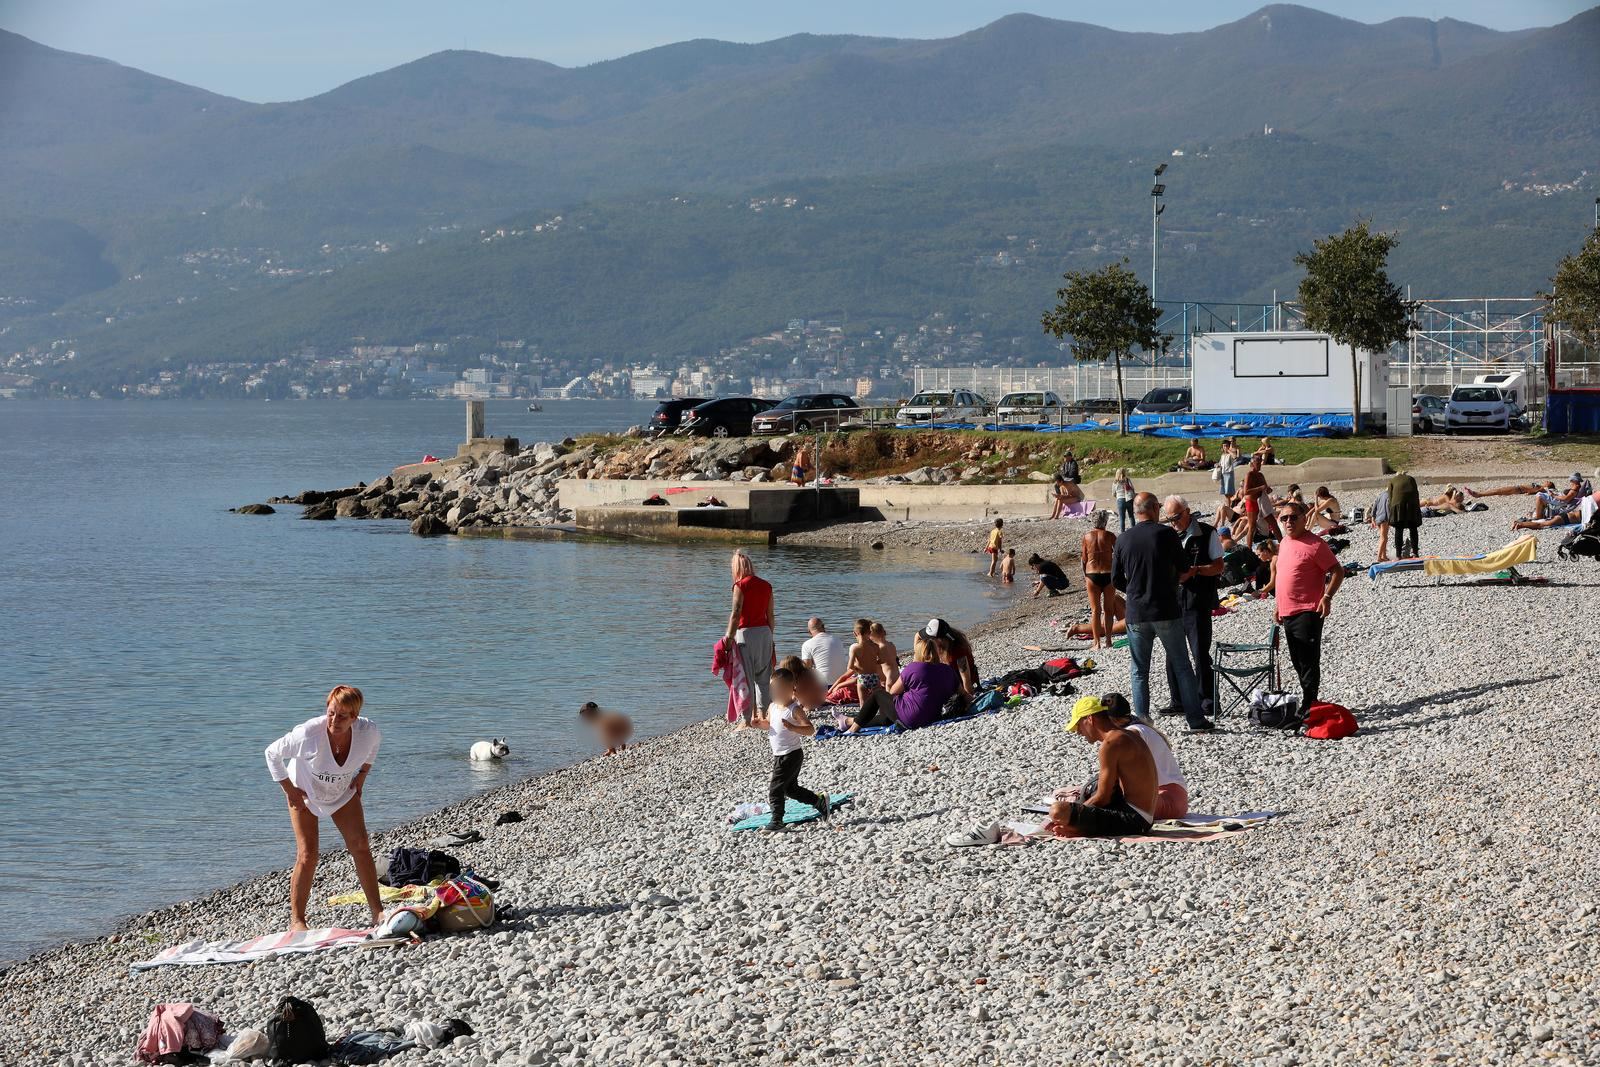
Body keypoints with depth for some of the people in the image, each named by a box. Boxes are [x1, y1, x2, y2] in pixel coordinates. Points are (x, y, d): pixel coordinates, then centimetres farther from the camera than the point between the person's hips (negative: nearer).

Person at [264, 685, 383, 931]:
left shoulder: (367, 731, -27)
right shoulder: (308, 734, -37)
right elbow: (273, 753, -19)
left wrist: (362, 775, -2)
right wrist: (289, 790, -16)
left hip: (344, 793, 3)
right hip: (305, 793, -3)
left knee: (361, 848, -2)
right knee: (307, 856, -11)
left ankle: (377, 912, 9)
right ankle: (296, 921, -1)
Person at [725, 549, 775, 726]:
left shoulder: (740, 585, -9)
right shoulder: (766, 585, 8)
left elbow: (736, 613, -14)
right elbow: (770, 615, 12)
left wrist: (729, 637, -12)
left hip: (747, 632, -5)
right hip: (765, 632, 5)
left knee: (746, 677, 0)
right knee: (763, 676, 16)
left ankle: (748, 719, 1)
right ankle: (762, 713, 18)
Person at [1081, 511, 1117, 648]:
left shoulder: (1087, 537, 0)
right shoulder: (1110, 536, -4)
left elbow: (1084, 559, 5)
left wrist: (1085, 576, 16)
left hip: (1092, 575, 0)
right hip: (1108, 574, 0)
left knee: (1095, 610, 5)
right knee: (1108, 609, 11)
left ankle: (1097, 643, 2)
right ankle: (1108, 641, 12)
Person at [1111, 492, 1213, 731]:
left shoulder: (1123, 540, 0)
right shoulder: (1166, 534, -7)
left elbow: (1116, 579, 5)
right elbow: (1184, 569, 2)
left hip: (1136, 614, 2)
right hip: (1167, 611, -2)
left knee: (1139, 671, 9)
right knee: (1182, 666, 7)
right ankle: (1196, 719, 7)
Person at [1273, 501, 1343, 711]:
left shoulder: (1314, 544, -11)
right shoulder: (1284, 543, 15)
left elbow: (1338, 571, -11)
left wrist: (1327, 597, -22)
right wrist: (1279, 606, 24)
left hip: (1308, 613, -9)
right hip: (1288, 613, 9)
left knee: (1308, 662, -8)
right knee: (1297, 661, 14)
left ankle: (1308, 706, -7)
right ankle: (1308, 703, 23)